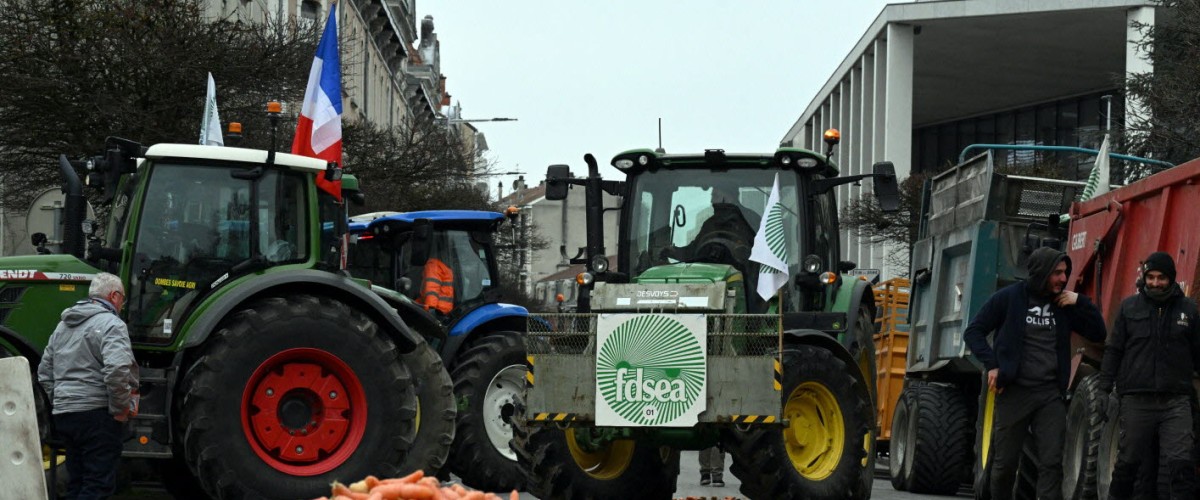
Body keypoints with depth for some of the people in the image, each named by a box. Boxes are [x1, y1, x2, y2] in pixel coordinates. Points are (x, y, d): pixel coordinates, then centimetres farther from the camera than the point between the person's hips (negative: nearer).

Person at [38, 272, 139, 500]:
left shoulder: (63, 326, 18)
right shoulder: (110, 324, -9)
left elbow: (45, 372, 20)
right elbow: (117, 369, -24)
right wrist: (120, 409, -13)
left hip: (63, 413, 8)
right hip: (95, 413, -8)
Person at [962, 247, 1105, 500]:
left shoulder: (1063, 305, 8)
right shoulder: (1009, 298, -2)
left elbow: (1097, 333, 10)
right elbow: (973, 332, 1)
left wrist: (1080, 302, -3)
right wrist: (991, 365, -11)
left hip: (1051, 394, 3)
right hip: (1014, 392, -3)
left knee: (1052, 463, -7)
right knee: (1005, 462, 5)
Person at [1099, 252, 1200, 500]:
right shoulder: (1130, 307, 7)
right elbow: (1113, 350, 9)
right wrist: (1104, 388, 2)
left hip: (1176, 401, 0)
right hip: (1136, 400, 0)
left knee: (1180, 463, -10)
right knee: (1128, 460, 7)